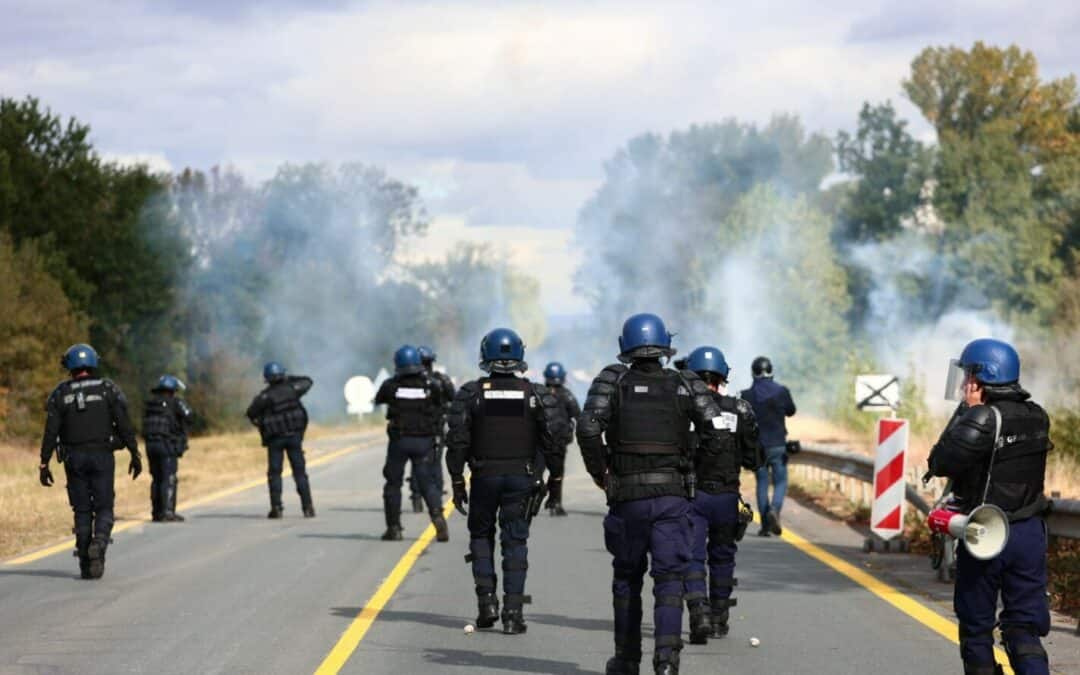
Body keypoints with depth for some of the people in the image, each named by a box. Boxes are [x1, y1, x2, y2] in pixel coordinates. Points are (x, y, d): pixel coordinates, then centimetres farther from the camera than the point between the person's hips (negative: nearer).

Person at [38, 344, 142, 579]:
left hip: (73, 459, 1)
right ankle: (99, 543, -23)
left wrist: (44, 463, 0)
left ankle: (86, 566, 6)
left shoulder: (60, 394, 1)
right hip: (102, 455, -1)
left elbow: (51, 432, -3)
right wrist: (135, 454, 0)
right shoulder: (108, 389, -1)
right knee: (103, 509, 6)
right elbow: (124, 425, -5)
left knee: (82, 511, 8)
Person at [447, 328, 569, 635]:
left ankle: (486, 601, 5)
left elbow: (457, 439, -5)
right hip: (522, 478, 0)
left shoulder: (470, 393, -3)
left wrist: (457, 480, 2)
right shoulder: (535, 393, -1)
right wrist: (539, 459, 10)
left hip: (484, 475, 0)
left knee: (481, 536, 17)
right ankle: (513, 612, -2)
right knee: (515, 542, 4)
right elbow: (558, 431, -8)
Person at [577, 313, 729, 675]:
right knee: (669, 578, -2)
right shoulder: (685, 385, 4)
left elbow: (588, 428, -14)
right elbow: (717, 432, -4)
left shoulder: (613, 381, 0)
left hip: (627, 496, 0)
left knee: (627, 578, 16)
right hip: (673, 494, 0)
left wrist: (598, 471, 0)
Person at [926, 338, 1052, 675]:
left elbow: (940, 463, -16)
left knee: (976, 625, 11)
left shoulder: (982, 420, -19)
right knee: (1024, 626, 6)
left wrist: (966, 411, -8)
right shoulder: (1037, 416, 4)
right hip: (1031, 533, 6)